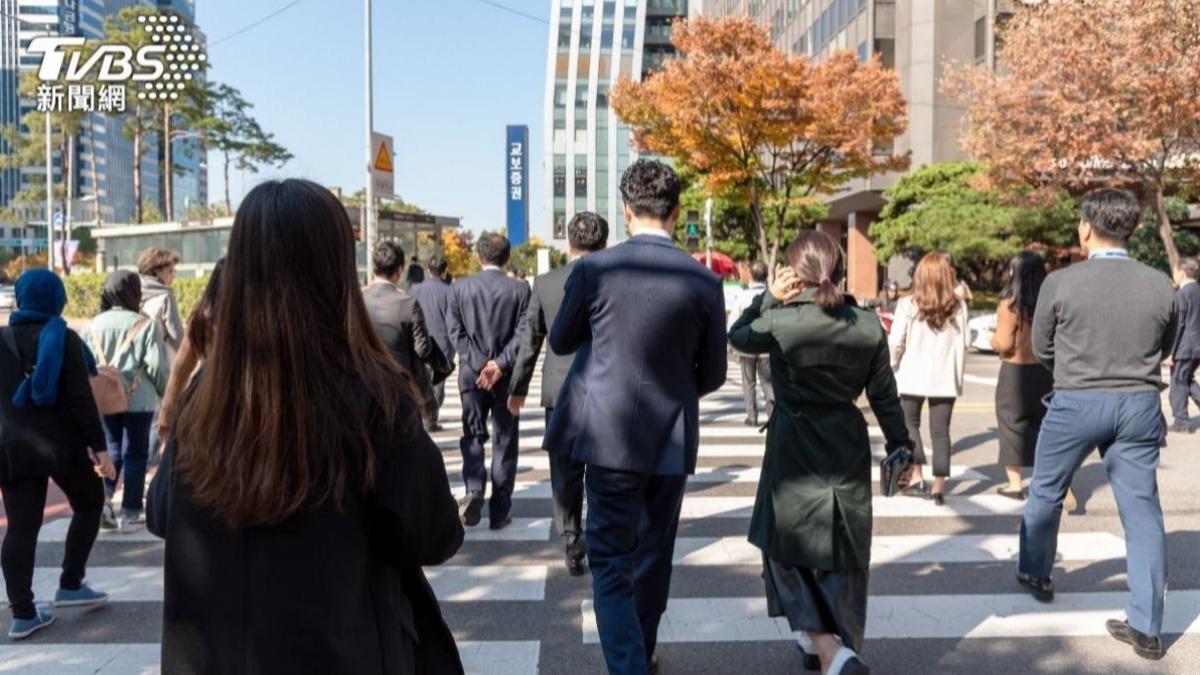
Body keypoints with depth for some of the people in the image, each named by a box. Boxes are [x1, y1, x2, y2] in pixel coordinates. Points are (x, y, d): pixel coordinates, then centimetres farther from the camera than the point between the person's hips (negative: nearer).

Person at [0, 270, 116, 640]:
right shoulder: (64, 338, -8)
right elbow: (81, 398, -13)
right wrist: (99, 445, -11)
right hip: (62, 443, -4)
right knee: (89, 504, 17)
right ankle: (70, 585, 16)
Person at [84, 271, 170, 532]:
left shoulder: (95, 324, 2)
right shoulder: (147, 324, -11)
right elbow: (157, 365, -13)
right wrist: (166, 392, 3)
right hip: (138, 400, -4)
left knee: (112, 448, 19)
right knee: (135, 453, 6)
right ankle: (130, 513, 8)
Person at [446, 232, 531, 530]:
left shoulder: (459, 288, -1)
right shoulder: (520, 289, -5)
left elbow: (455, 330, -4)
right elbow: (523, 333, -11)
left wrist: (478, 364, -5)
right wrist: (500, 364, -10)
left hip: (471, 373, 1)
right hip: (507, 376, -1)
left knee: (473, 435, 13)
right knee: (505, 441, 8)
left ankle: (474, 490, -9)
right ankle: (499, 512, 11)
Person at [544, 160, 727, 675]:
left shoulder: (594, 270, -10)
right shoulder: (704, 281, -5)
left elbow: (560, 342, 6)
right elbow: (713, 375, 3)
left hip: (610, 436, -3)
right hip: (673, 440, 3)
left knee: (611, 565, 7)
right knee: (655, 555, 22)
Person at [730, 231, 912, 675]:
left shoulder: (780, 322, -14)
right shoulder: (868, 326, -3)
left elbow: (737, 336, 6)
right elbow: (884, 396, 3)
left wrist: (768, 299, 2)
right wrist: (899, 446, 13)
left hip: (794, 448, -3)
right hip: (849, 447, 4)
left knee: (787, 545, 11)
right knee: (842, 552, 16)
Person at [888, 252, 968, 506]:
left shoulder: (908, 305, -8)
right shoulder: (959, 307, -1)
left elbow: (896, 343, -7)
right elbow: (964, 344, 2)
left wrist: (891, 367, 9)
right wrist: (959, 373, 14)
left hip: (914, 376, -1)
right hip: (945, 378, 1)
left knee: (910, 424, 18)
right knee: (941, 431, 6)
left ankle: (916, 474, 12)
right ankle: (939, 486, 4)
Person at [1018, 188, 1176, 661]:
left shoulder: (1060, 283, -11)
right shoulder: (1161, 286, -3)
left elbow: (1041, 349, 0)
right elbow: (1163, 350, 11)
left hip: (1076, 403, -2)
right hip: (1140, 405, 2)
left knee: (1045, 492, 20)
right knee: (1142, 510, 7)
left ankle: (1035, 575, 38)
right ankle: (1147, 628, 12)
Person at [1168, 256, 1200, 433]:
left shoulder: (1182, 294, -14)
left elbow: (1178, 325, -17)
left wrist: (1171, 351, -14)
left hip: (1184, 348, -8)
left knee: (1178, 383, 1)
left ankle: (1182, 421, 5)